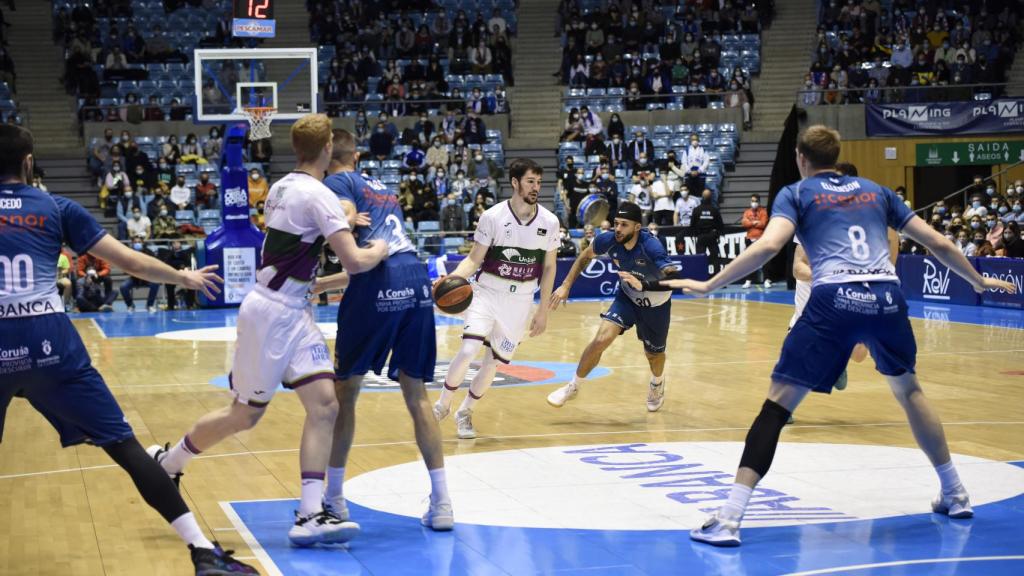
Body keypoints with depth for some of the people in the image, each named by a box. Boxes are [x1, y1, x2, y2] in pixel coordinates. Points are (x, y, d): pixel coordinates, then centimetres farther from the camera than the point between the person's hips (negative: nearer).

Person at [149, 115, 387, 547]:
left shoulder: (281, 187, 9)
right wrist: (379, 250, -2)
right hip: (273, 313, -8)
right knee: (244, 415, 6)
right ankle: (166, 461, 28)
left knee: (323, 405, -4)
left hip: (293, 312, 8)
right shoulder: (317, 195, -17)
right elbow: (355, 262, -23)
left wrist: (340, 223, 19)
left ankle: (310, 515, -9)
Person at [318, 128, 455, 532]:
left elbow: (346, 217, -13)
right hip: (417, 280, 6)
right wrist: (315, 286, 38)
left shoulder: (337, 181, 11)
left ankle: (333, 498, 17)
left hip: (379, 285, -6)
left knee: (345, 391, 11)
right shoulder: (384, 189, 31)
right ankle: (441, 503, 7)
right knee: (417, 395, 11)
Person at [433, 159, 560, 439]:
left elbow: (549, 267, 5)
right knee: (468, 350, -17)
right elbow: (474, 259, -6)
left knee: (494, 361, 6)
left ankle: (464, 412, 28)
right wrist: (454, 278, -26)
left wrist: (543, 311, 4)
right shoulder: (492, 217, -10)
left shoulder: (550, 222, -4)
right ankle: (442, 405, 6)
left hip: (520, 300, 2)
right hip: (487, 292, -2)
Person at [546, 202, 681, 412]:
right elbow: (585, 257, -1)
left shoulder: (651, 247, -36)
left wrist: (642, 284, -59)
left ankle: (657, 382, 53)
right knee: (601, 339, -20)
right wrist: (566, 286, -4)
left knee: (654, 354, 16)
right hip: (626, 298, 2)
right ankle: (573, 387, -1)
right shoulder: (609, 240, -23)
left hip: (656, 304, -2)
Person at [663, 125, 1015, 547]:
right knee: (908, 390, 29)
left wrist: (709, 285, -2)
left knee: (778, 403, -2)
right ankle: (955, 496, 36)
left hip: (834, 300, -4)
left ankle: (728, 520, -10)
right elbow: (937, 243, 24)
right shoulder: (875, 191, 24)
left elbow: (768, 246, -6)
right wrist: (980, 281, 38)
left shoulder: (796, 193, 14)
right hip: (887, 297, 4)